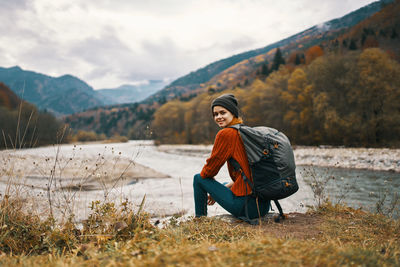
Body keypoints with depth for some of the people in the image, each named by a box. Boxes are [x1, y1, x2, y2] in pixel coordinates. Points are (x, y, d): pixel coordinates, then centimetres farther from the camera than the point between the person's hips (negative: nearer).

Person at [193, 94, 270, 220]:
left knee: (198, 178, 6)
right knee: (225, 187, 37)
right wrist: (224, 188, 22)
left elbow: (210, 168, -4)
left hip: (246, 205, -9)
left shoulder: (225, 134, -11)